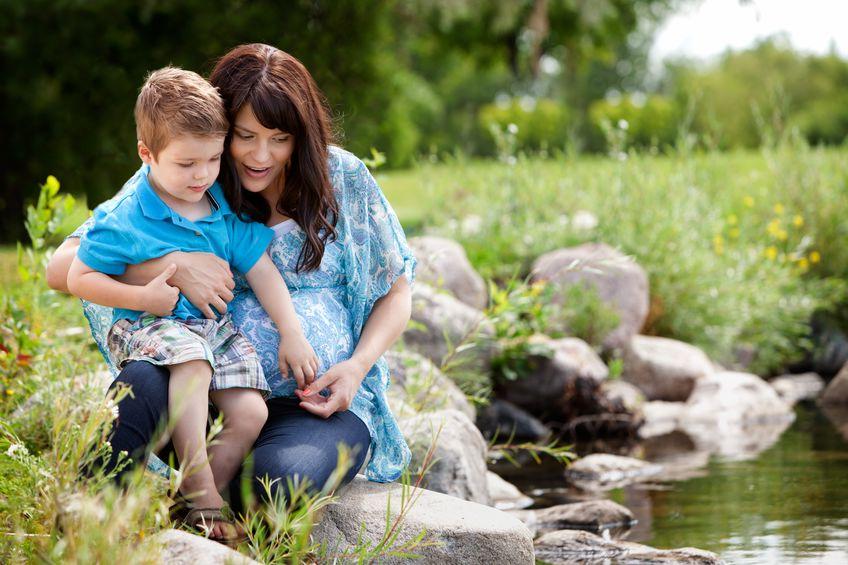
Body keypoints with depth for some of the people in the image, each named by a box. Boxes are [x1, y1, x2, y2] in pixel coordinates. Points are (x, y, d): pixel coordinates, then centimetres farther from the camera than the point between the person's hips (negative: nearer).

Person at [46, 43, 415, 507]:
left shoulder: (342, 178, 5)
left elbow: (396, 291, 15)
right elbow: (62, 269, -5)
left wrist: (357, 367, -4)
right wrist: (175, 267, -19)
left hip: (323, 401, 0)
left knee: (280, 477, -36)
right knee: (140, 382, -35)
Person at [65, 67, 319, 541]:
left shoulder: (224, 208, 5)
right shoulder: (124, 221, -10)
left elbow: (261, 270, 9)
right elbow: (79, 278, -5)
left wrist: (293, 334, 3)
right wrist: (142, 297, -18)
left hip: (215, 326, 6)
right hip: (148, 326, -6)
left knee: (251, 412, -16)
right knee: (191, 361, -38)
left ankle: (203, 501, -7)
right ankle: (202, 498, -36)